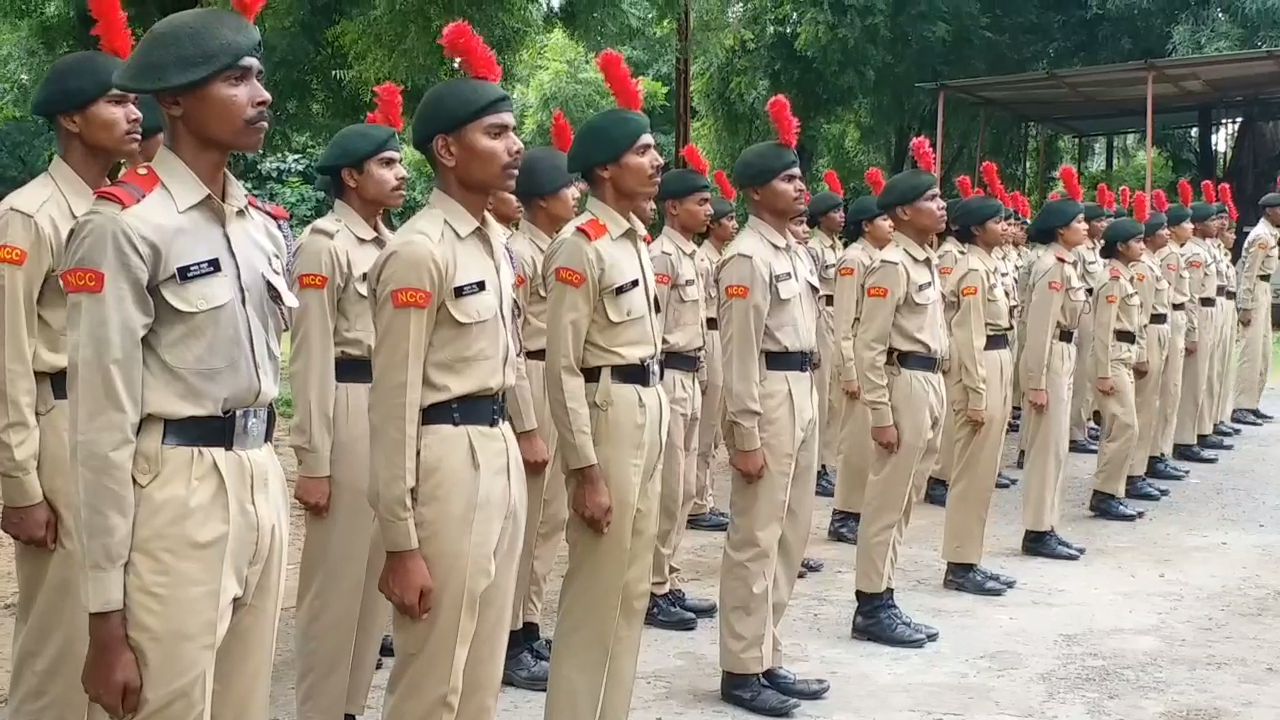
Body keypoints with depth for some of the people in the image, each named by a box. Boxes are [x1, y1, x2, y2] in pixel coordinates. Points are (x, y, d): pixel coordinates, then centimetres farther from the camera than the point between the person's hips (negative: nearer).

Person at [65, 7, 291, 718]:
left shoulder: (265, 224, 11)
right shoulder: (127, 225, -13)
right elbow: (103, 423, -15)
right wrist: (106, 616, -16)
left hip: (264, 487, 8)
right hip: (174, 495, -7)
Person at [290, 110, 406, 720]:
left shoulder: (393, 243, 15)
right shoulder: (323, 244, -9)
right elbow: (311, 356, -14)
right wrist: (312, 462, -17)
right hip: (349, 412, -8)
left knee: (376, 571, 14)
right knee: (336, 577, 0)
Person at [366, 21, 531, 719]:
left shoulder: (496, 241, 11)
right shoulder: (418, 252, -15)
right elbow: (394, 403, -17)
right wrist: (400, 543, -18)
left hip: (500, 454, 8)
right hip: (447, 462, -8)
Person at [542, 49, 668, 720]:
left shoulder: (635, 238, 13)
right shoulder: (580, 245, -14)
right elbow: (563, 367, -17)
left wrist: (654, 418, 17)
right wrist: (584, 470, -19)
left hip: (650, 413, 9)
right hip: (607, 415, -9)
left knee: (632, 590, 16)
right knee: (596, 593, -1)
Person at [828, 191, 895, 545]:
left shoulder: (880, 258, 14)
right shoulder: (853, 260, -12)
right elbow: (844, 323, -16)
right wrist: (849, 373, -19)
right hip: (862, 359, -9)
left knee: (875, 438, 11)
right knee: (859, 439, -5)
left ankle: (860, 509, 20)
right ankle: (843, 516, 3)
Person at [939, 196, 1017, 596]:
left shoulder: (990, 266, 14)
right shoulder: (974, 270, -15)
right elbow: (969, 337, -19)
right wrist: (976, 396, -21)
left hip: (998, 369, 10)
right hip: (980, 372, -10)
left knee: (984, 471, 13)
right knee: (974, 472, -4)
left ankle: (970, 560, 20)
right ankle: (960, 565, 3)